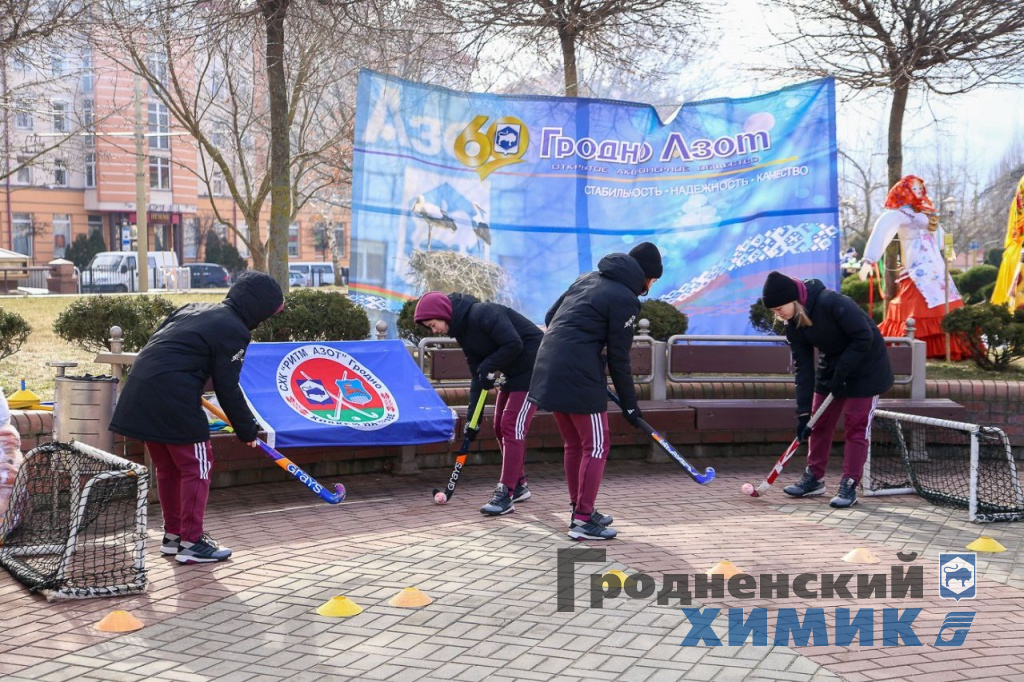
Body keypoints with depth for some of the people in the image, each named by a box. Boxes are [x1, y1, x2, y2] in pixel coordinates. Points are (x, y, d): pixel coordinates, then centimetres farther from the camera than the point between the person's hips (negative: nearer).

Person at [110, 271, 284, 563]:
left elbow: (158, 344, 23)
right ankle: (192, 542, 4)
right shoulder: (233, 330, -5)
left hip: (139, 394, 9)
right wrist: (248, 431, 3)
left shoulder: (195, 309, 20)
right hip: (172, 400, -9)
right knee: (196, 467, 2)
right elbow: (228, 389, -7)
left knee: (169, 467, 19)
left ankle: (173, 534, 28)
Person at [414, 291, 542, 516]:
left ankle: (506, 493, -9)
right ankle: (519, 485, 24)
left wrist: (487, 368, -18)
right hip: (513, 372, 10)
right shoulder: (462, 330, 6)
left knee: (512, 427, -12)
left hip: (531, 368, -10)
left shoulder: (482, 313, -23)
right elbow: (477, 376, 8)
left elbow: (514, 345, -28)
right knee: (500, 427, 12)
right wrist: (473, 417, 3)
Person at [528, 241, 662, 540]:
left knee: (574, 445, 19)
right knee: (595, 447, 3)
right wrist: (629, 405, 2)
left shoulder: (588, 278, 16)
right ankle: (583, 521, 4)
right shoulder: (625, 299, -7)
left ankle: (580, 510, 28)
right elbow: (619, 359, -7)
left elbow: (550, 317, 19)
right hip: (580, 378, -8)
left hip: (549, 370, 8)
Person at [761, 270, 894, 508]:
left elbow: (864, 337, -27)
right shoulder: (793, 325, -9)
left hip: (865, 366, -7)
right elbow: (803, 368, -8)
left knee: (856, 426, -6)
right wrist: (803, 412, -13)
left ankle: (849, 485, -1)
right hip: (831, 368, 7)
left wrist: (841, 373, -24)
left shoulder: (831, 302, -31)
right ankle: (814, 477, 19)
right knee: (819, 422, 7)